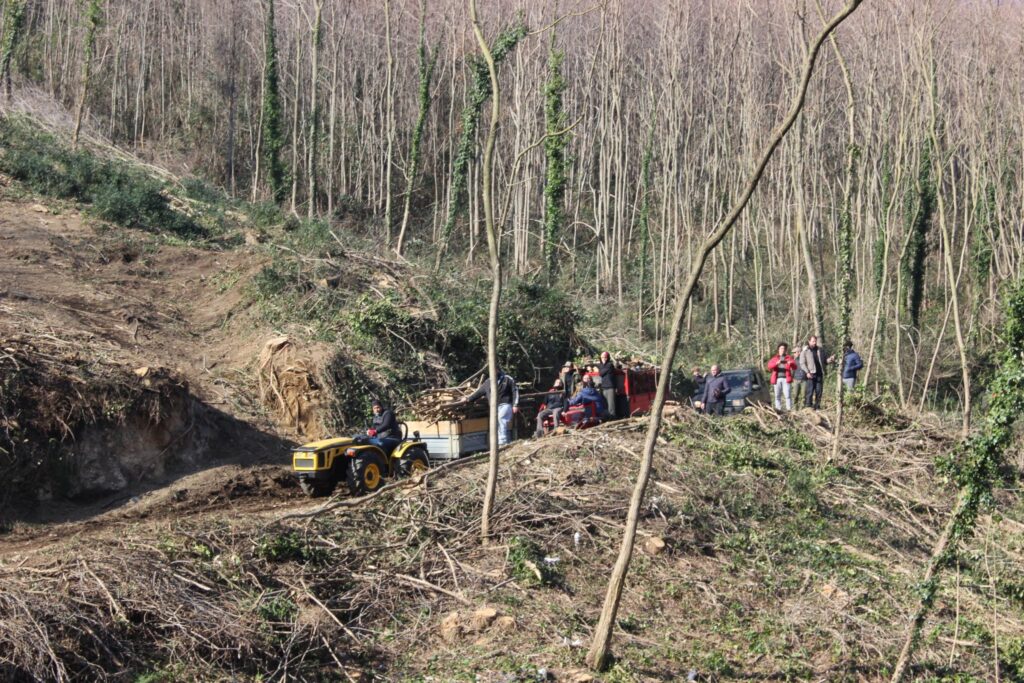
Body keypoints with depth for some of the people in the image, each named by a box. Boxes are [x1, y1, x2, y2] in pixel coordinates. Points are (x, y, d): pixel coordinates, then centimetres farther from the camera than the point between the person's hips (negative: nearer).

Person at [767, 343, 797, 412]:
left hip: (785, 378, -2)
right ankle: (778, 409, 7)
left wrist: (791, 363, -22)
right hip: (777, 379, 2)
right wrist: (776, 363, -21)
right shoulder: (774, 358, 16)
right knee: (777, 395, 2)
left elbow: (795, 367, 1)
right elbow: (769, 366, -2)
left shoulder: (789, 358, 12)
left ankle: (789, 409, -11)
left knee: (787, 395, -11)